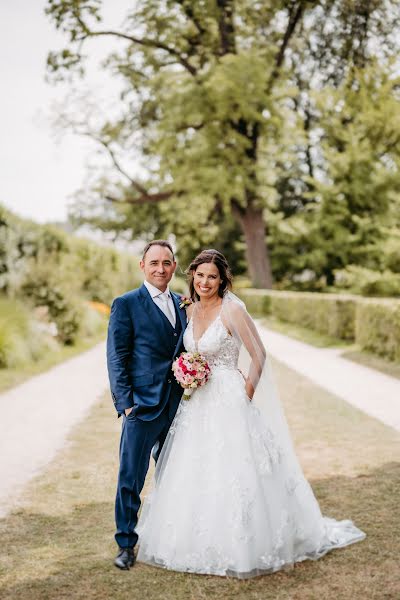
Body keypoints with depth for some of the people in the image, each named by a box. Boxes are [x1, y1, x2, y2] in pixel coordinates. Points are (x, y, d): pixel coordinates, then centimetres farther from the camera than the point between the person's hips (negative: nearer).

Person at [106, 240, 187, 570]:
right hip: (142, 406, -5)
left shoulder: (182, 304, 12)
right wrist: (125, 403, -13)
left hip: (179, 406, 6)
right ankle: (126, 544, 18)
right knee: (131, 478, 2)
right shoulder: (126, 304, -5)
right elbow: (116, 358, -7)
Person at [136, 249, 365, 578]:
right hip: (196, 406, 7)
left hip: (228, 403, -7)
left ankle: (240, 549, 14)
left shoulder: (232, 310, -13)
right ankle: (201, 544, 28)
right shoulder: (191, 310, 8)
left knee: (232, 475, -3)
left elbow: (259, 355, -10)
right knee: (195, 478, 12)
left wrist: (246, 396, -9)